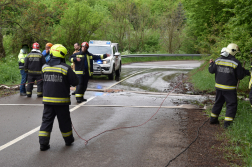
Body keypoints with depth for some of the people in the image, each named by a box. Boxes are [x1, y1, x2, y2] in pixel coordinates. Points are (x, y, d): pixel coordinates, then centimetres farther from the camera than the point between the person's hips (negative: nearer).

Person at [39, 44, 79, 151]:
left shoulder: (45, 67, 1)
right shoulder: (65, 68, -14)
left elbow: (44, 79, 13)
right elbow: (75, 82, -11)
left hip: (47, 99, 4)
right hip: (61, 100, -3)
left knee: (47, 120, 8)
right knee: (64, 121, 12)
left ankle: (43, 143, 3)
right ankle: (68, 140, 29)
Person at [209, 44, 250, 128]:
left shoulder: (218, 60, -1)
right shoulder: (236, 63, -13)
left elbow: (211, 70, 6)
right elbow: (240, 76, -8)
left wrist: (211, 64, 25)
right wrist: (245, 72, 12)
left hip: (219, 86, 5)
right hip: (229, 88, -5)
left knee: (218, 102, 21)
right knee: (231, 105, 4)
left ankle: (213, 119, 29)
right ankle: (227, 123, -2)